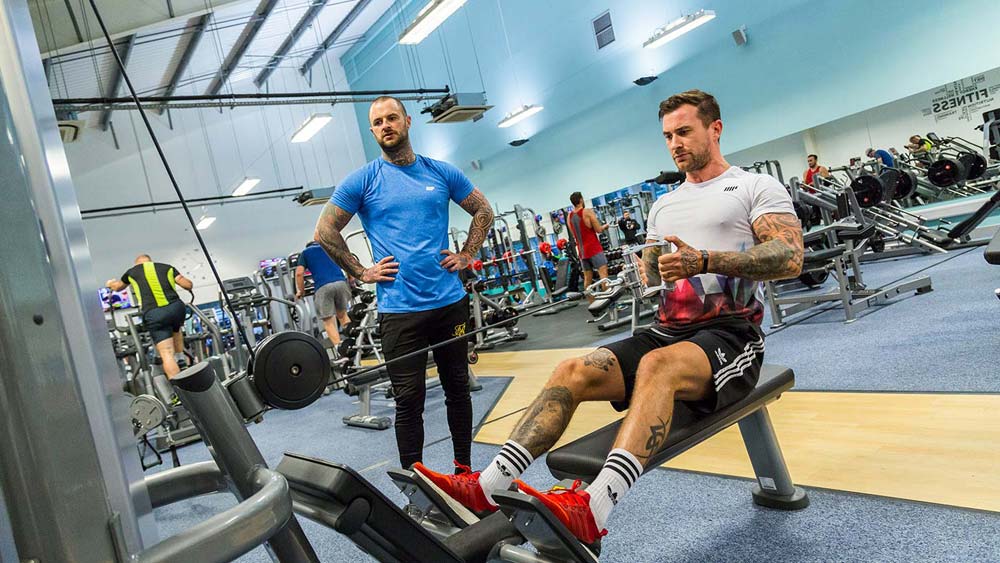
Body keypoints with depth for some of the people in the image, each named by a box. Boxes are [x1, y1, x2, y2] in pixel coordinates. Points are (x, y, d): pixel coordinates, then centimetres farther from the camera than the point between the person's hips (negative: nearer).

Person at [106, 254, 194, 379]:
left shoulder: (132, 272, 22)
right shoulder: (167, 267, 21)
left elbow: (117, 287, 42)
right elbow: (188, 285, 16)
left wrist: (110, 284, 66)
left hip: (153, 313, -2)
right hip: (175, 307, 2)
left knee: (167, 354, -5)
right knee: (175, 330, 36)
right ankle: (181, 361, 28)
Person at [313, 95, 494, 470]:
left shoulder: (441, 173, 7)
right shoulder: (362, 180, 0)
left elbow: (483, 212, 17)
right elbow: (325, 232, 3)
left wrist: (466, 256, 6)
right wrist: (361, 273, -2)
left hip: (449, 300, 3)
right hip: (399, 309, -3)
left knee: (458, 389, 13)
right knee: (409, 401, 3)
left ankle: (464, 468, 30)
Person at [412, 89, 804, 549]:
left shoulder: (757, 187, 4)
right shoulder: (663, 205, 23)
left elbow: (790, 258, -12)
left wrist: (704, 261, -23)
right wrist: (646, 274, -3)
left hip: (730, 333, -6)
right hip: (669, 332, 6)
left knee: (656, 366, -39)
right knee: (572, 372, -18)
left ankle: (590, 512, -53)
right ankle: (485, 489, -28)